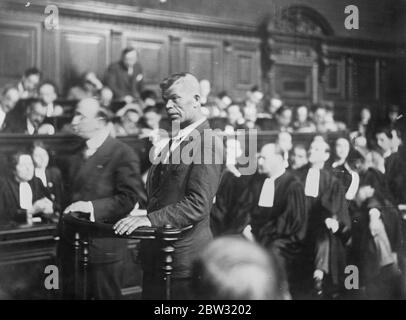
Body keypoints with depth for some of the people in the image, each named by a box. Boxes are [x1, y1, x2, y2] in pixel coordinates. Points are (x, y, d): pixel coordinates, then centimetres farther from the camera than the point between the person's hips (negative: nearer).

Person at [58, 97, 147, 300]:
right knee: (70, 294, 14)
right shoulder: (72, 155, 12)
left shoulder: (122, 154, -10)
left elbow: (130, 199, -17)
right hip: (70, 245, 7)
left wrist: (93, 207, -21)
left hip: (103, 250, -7)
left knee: (106, 295, 5)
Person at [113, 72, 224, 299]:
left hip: (184, 254, -8)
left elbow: (198, 204, -22)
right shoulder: (174, 141, 16)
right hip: (155, 251, 9)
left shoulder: (208, 143, -14)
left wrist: (151, 219, -26)